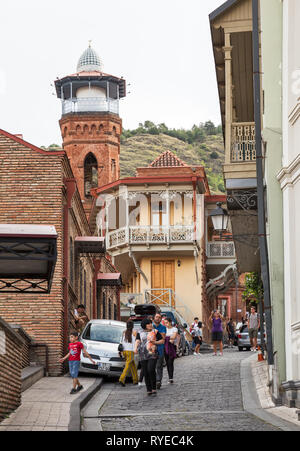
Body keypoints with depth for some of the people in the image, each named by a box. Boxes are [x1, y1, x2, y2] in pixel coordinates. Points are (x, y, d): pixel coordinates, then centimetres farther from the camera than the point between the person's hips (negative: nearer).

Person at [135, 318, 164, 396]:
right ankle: (149, 390, 5)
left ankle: (154, 388, -10)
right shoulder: (140, 333, 12)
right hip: (143, 355, 2)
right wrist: (136, 348, -23)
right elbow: (137, 341, -3)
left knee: (151, 370, -20)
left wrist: (155, 342, -8)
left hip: (153, 354, -2)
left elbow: (162, 341, 11)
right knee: (146, 373, -1)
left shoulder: (155, 332, 10)